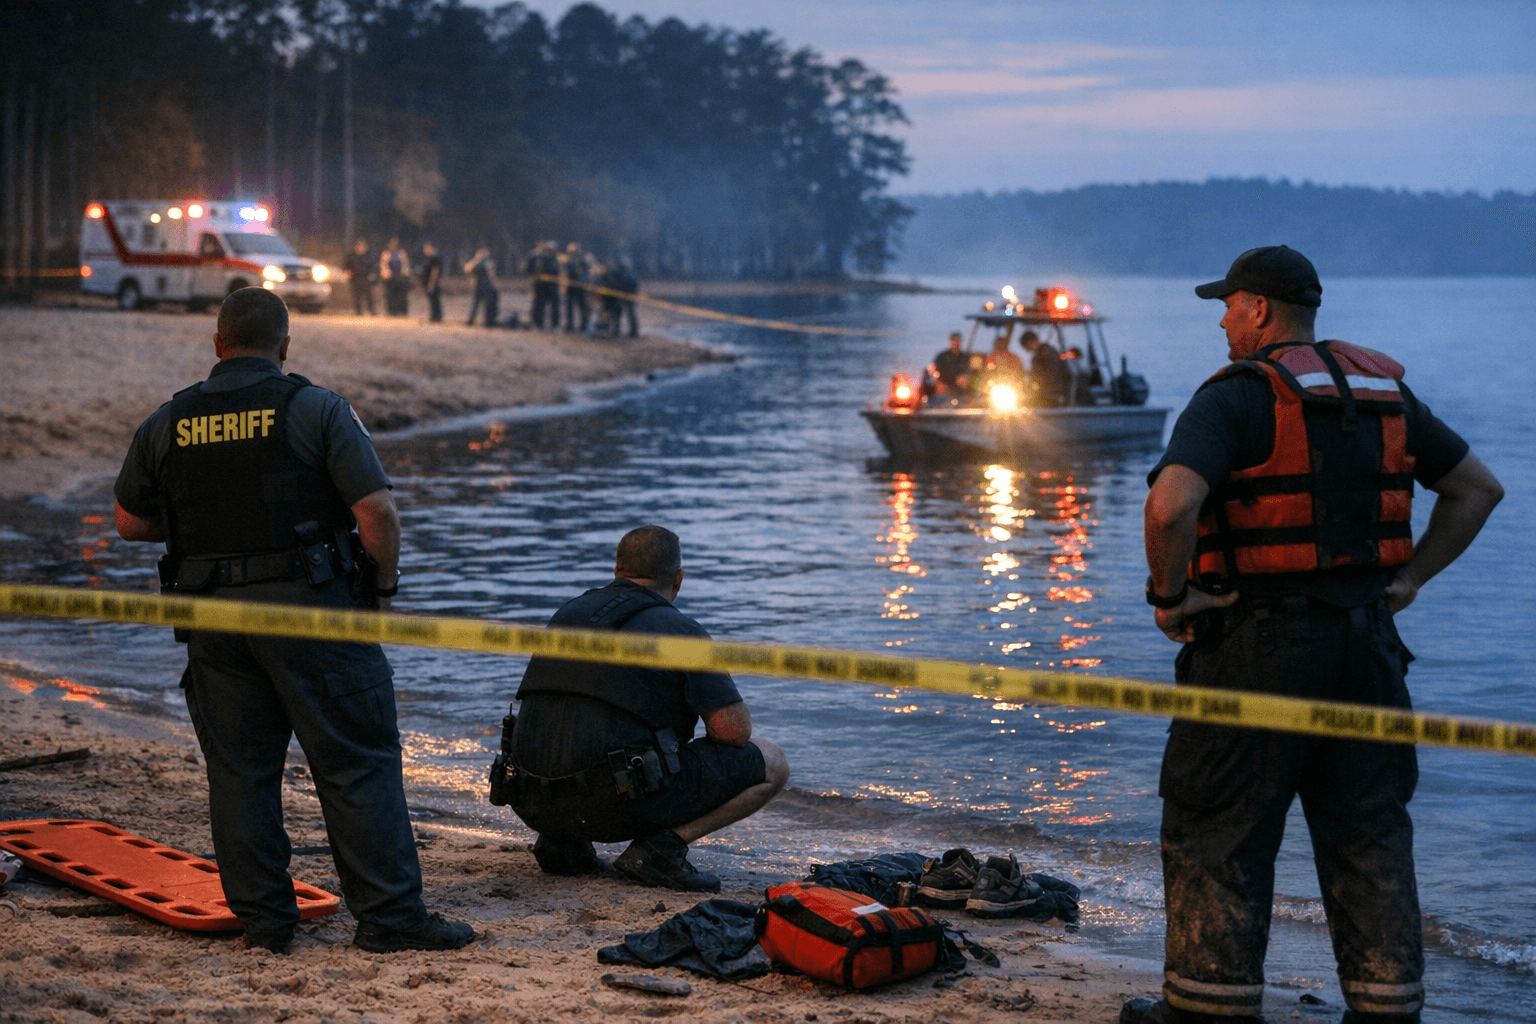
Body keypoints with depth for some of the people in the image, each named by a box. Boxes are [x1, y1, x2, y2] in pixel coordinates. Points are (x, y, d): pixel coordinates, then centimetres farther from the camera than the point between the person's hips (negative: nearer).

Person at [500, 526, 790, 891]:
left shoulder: (568, 613, 17)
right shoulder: (679, 630, -2)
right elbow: (735, 731, -8)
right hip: (621, 802, -6)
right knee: (771, 763, 7)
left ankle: (562, 841, 14)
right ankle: (661, 846, -7)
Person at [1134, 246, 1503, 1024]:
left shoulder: (1237, 396, -10)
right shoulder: (1381, 390, 10)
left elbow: (1170, 504, -27)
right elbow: (1478, 487, 18)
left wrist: (1168, 592, -12)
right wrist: (1411, 576, 16)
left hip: (1257, 645, -6)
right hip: (1366, 640, 6)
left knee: (1218, 833, 4)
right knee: (1368, 830, 12)